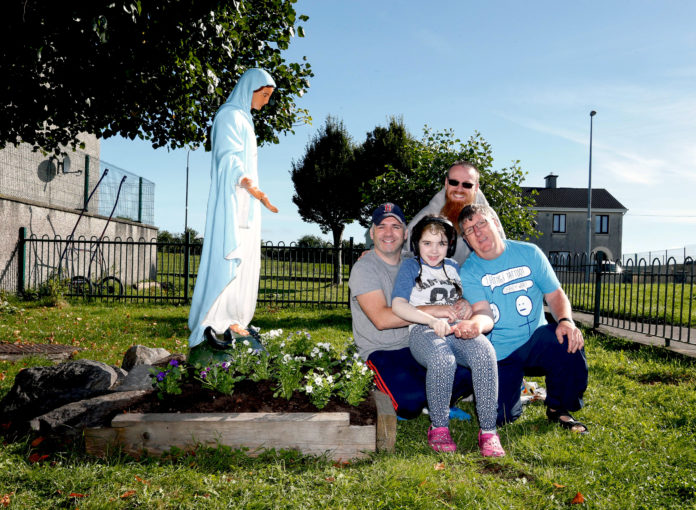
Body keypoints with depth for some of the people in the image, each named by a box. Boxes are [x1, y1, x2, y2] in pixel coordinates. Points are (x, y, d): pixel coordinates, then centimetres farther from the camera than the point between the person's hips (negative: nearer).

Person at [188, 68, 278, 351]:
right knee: (227, 259, -15)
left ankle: (231, 321, 8)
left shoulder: (244, 119, 23)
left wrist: (257, 194, 30)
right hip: (231, 199, -10)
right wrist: (248, 183, -32)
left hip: (245, 202, 10)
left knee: (244, 261, 6)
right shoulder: (229, 115, -6)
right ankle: (209, 325, -14)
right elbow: (227, 158, -18)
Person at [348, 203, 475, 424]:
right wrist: (433, 310, -26)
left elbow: (446, 296, 12)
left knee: (467, 373, -18)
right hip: (382, 351, -5)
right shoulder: (364, 268, -9)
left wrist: (461, 305, -13)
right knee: (410, 402, -29)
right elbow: (381, 318, -22)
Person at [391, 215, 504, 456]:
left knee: (484, 353, -32)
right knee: (442, 359, -37)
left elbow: (478, 307, 21)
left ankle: (488, 431, -26)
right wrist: (433, 319, -19)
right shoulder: (410, 267, 14)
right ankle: (439, 427, -18)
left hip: (458, 329, 3)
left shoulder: (454, 267, 25)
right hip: (423, 330, -3)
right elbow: (398, 305, -3)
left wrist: (477, 322, -4)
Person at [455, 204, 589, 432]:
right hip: (498, 355, -1)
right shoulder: (468, 272, -4)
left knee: (569, 342, -31)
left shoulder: (528, 253, 1)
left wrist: (566, 320, -20)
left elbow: (555, 294, 2)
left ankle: (558, 408, -4)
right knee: (497, 418, -13)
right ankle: (512, 386, 25)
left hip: (535, 340, 1)